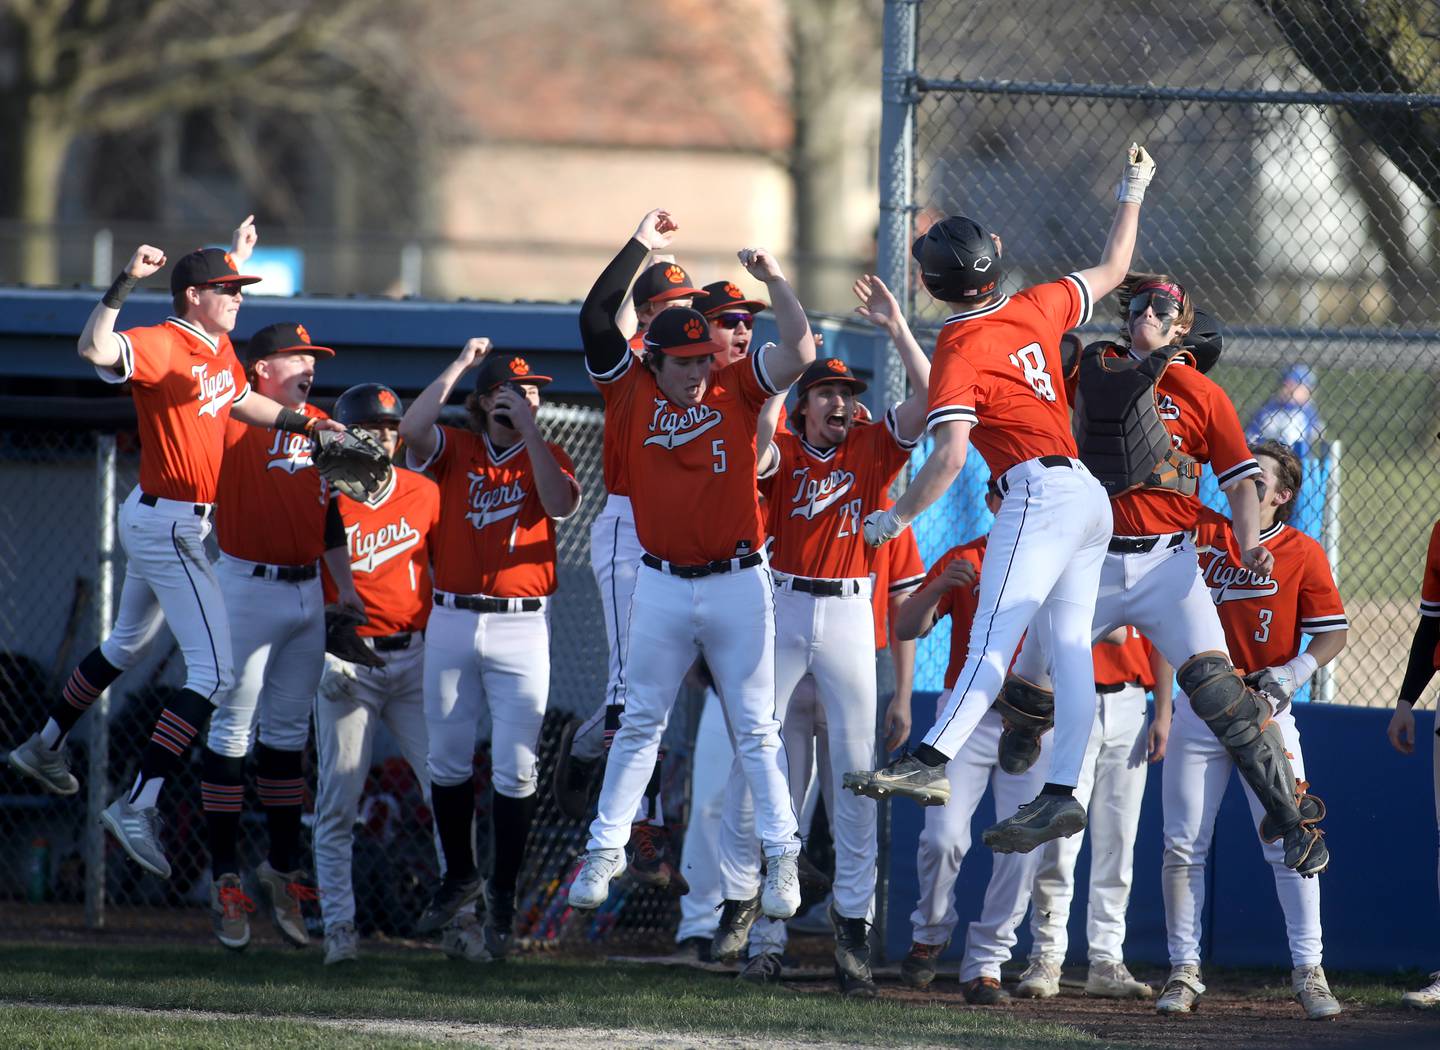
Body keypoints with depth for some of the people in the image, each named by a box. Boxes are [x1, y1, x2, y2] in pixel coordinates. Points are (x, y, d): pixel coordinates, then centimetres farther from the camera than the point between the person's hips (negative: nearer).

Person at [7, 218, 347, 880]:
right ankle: (138, 808, -19)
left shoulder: (218, 345, 8)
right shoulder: (162, 345, -20)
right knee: (213, 670, -14)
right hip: (168, 525, -10)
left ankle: (46, 748, 44)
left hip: (172, 521, 10)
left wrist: (308, 425, 21)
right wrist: (126, 282, -50)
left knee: (128, 644, 28)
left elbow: (240, 402, 27)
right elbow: (95, 348, -40)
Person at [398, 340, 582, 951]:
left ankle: (502, 898, 4)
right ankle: (459, 877, 25)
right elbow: (411, 429, -15)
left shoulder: (545, 457, 6)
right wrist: (460, 366, -10)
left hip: (521, 627, -1)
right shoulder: (453, 450, 6)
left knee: (515, 769, -3)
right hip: (451, 624, 1)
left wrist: (528, 430, -14)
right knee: (447, 760, 8)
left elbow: (561, 505, -14)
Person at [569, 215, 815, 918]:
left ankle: (781, 858, 6)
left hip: (737, 583, -1)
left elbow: (800, 350, -10)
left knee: (755, 729, 3)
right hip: (662, 586, 1)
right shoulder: (634, 392, 0)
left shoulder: (736, 391, 0)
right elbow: (594, 320, -8)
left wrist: (773, 280, -14)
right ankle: (605, 850, 14)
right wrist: (639, 248, -7)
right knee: (640, 723, 8)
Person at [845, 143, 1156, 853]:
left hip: (1041, 493, -9)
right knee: (1069, 648, 6)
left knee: (993, 637, -22)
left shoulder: (959, 350, -9)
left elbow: (950, 453, -19)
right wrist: (1133, 194, 40)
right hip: (1090, 496, 9)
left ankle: (928, 764, -34)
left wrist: (897, 517, -10)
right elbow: (1111, 270, 27)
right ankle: (1061, 793, 2)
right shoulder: (1036, 308, 11)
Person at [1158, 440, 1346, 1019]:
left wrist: (1290, 674, -15)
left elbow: (1334, 632, 0)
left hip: (1266, 712, -2)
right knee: (1183, 846, 1)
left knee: (1289, 843, -5)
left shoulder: (1303, 554, -1)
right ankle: (1184, 971, 8)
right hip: (1198, 708, 2)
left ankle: (1308, 971, 1)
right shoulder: (1203, 532, 5)